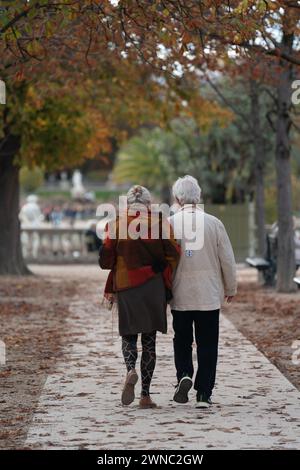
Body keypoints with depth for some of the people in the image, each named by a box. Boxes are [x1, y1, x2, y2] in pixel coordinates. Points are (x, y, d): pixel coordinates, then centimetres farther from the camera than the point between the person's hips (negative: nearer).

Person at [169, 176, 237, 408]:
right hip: (209, 295, 0)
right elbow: (227, 259, 1)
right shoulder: (213, 223, -4)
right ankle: (204, 394, 3)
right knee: (207, 345, 5)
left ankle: (184, 375, -8)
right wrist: (230, 288, 15)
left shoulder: (169, 224, -5)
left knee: (182, 341, 15)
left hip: (180, 295, 0)